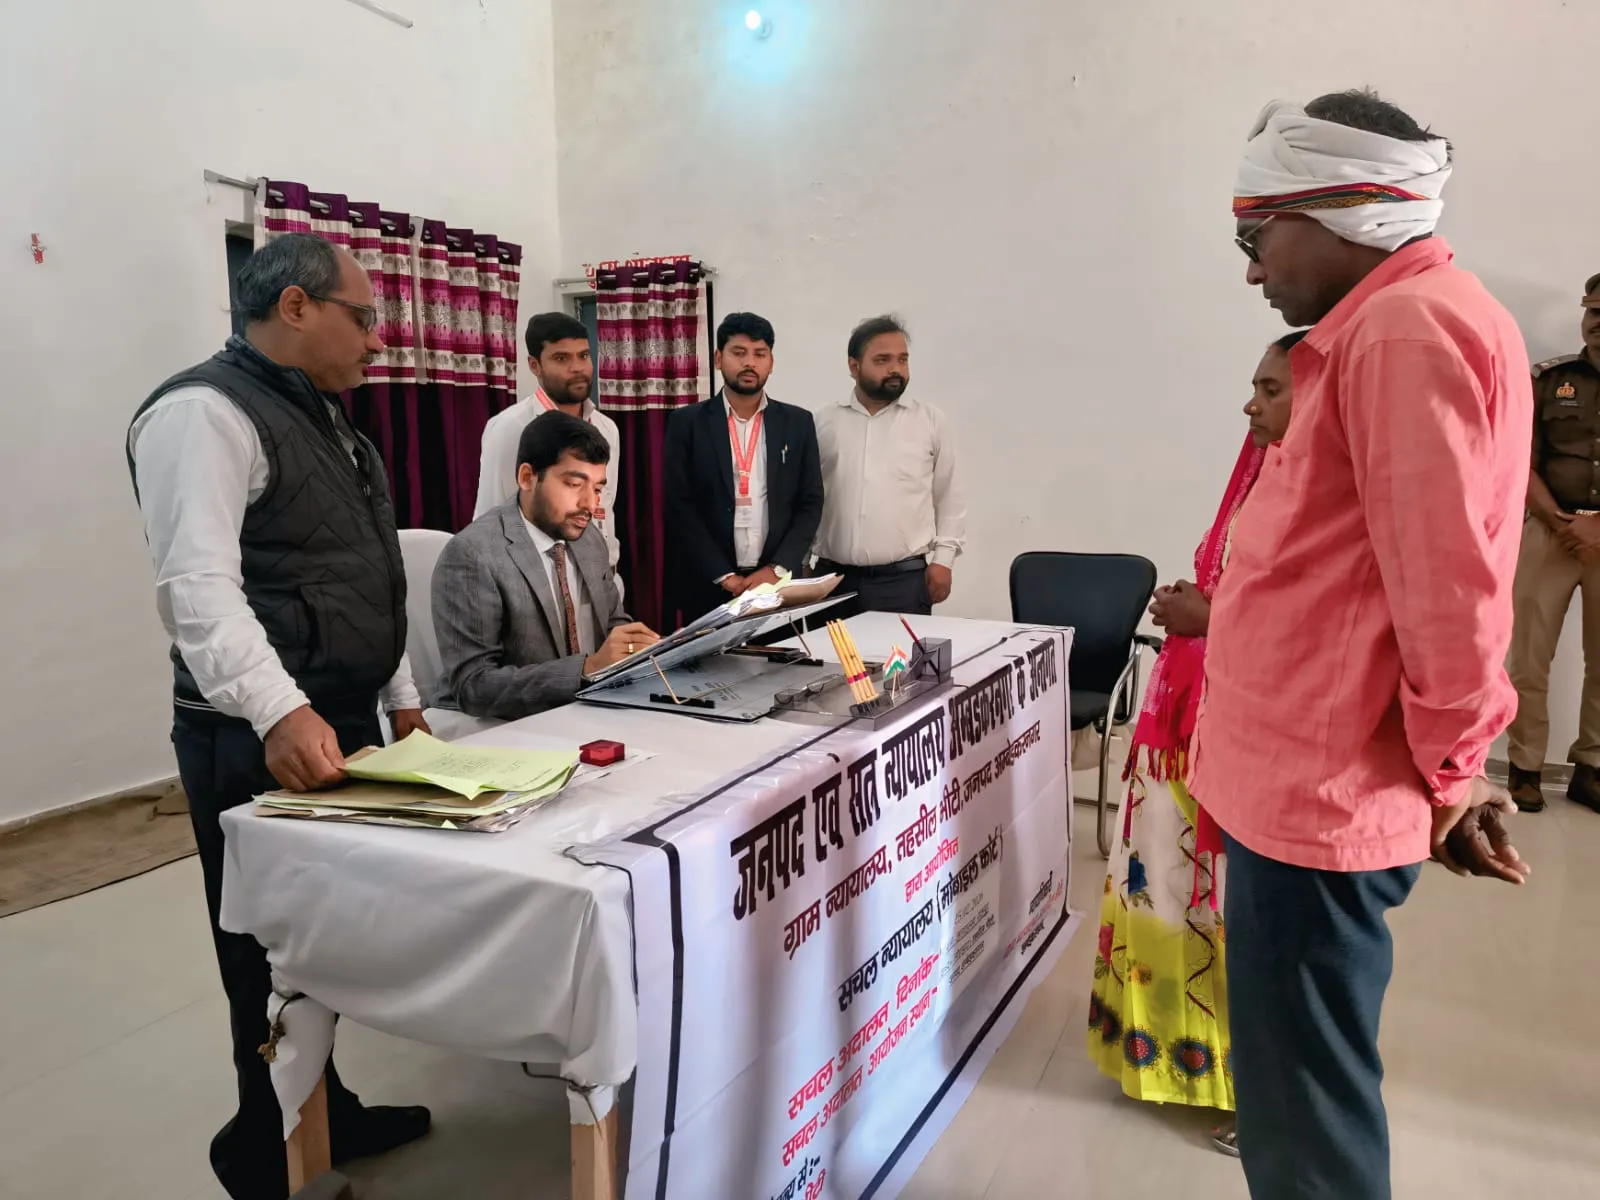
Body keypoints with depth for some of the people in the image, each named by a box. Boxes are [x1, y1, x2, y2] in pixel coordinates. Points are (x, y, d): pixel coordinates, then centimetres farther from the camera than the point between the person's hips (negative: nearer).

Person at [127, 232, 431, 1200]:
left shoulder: (324, 420, 17)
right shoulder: (205, 412, -13)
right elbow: (199, 587, -24)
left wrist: (401, 699, 19)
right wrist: (281, 713, -36)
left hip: (346, 723, 9)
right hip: (263, 744, -9)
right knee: (276, 960, 5)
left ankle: (325, 1112, 36)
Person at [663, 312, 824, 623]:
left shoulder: (798, 422, 5)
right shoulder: (687, 423, 0)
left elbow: (811, 503, 4)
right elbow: (679, 507, -5)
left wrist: (777, 569, -8)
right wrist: (724, 576, -12)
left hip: (778, 582, 1)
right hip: (708, 585, -1)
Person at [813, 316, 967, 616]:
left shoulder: (931, 421, 4)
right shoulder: (824, 422, 6)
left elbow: (950, 497, 8)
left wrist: (943, 558, 0)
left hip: (906, 577, -1)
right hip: (835, 577, 1)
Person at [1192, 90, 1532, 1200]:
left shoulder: (1410, 325, -16)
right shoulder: (1387, 325, 17)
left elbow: (1447, 583, -20)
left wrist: (1451, 768, -9)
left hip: (1318, 794, -10)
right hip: (1306, 777, 10)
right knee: (1304, 1086, 22)